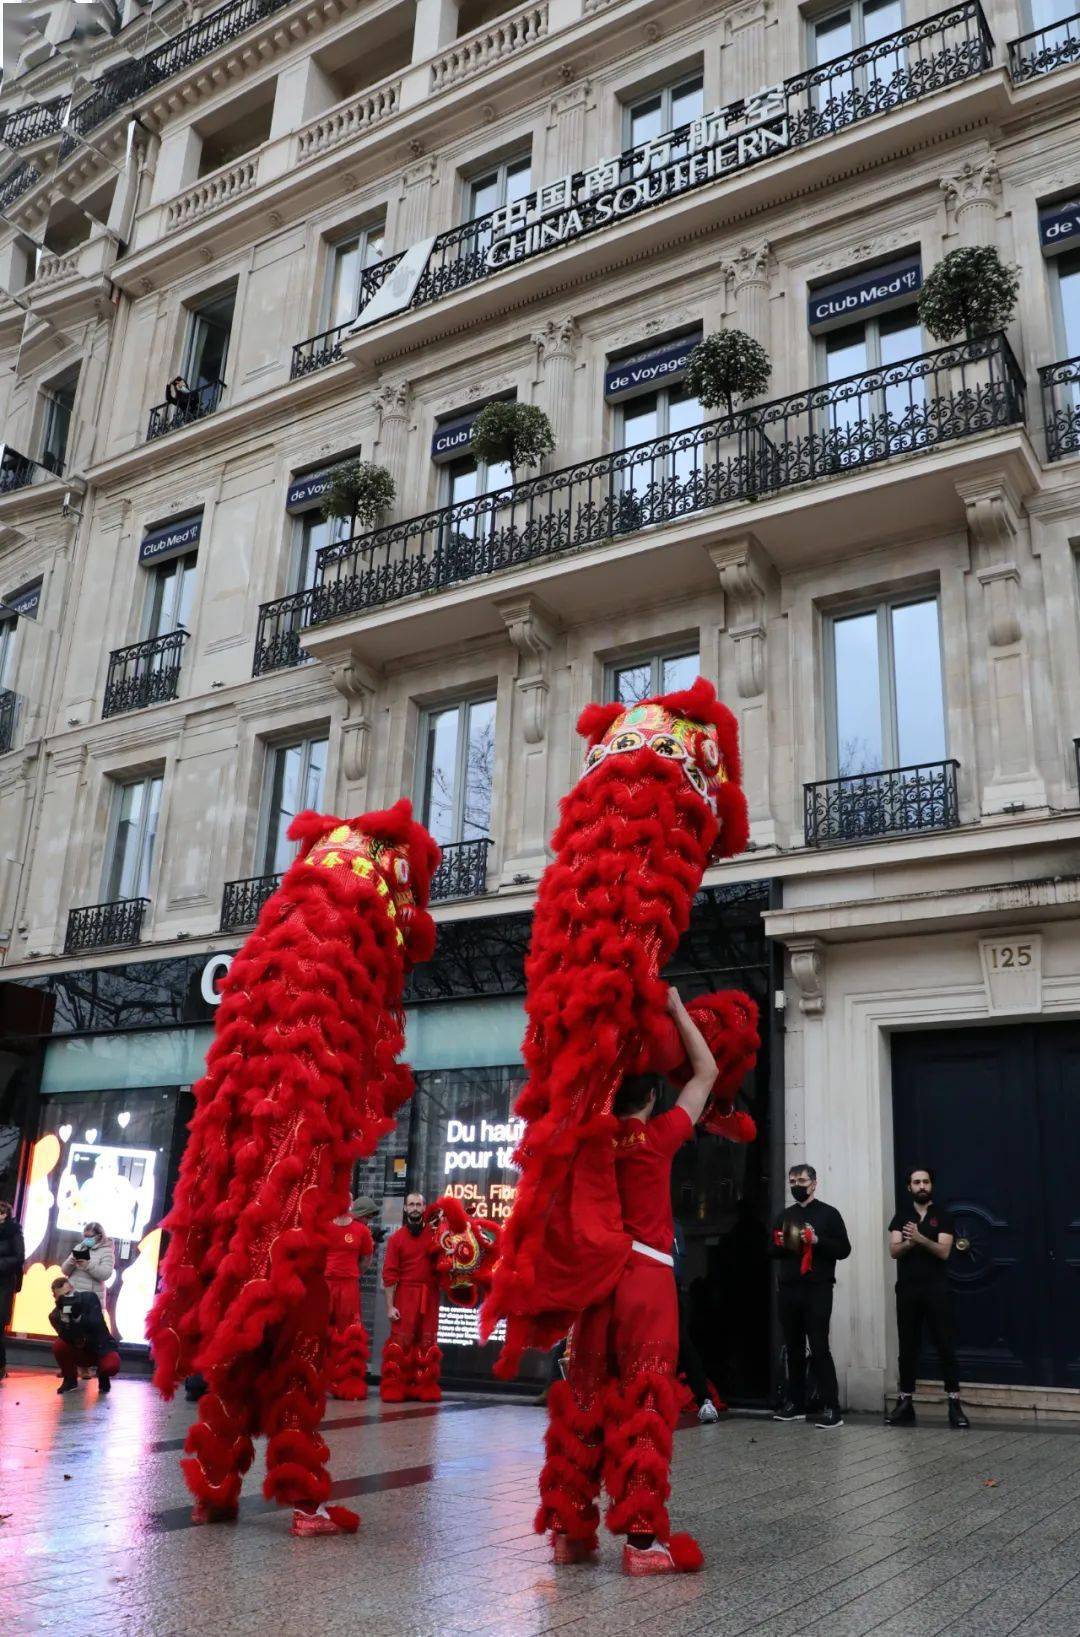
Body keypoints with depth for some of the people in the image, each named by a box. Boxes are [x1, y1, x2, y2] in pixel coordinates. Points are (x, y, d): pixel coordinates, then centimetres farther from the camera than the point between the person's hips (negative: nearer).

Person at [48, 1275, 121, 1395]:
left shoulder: (90, 1298, -14)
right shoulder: (55, 1315, -10)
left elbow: (97, 1325, -26)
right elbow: (67, 1339, -23)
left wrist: (78, 1316, -40)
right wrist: (65, 1317, -39)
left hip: (101, 1348, -2)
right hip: (80, 1352, 2)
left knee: (111, 1366, -33)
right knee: (58, 1345, -26)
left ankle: (102, 1375, 5)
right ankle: (70, 1379, -2)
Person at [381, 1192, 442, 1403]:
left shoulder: (434, 1234, 8)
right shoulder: (396, 1238, 2)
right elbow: (390, 1274, -1)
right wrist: (390, 1306, -7)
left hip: (429, 1296, 2)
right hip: (405, 1294, -2)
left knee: (427, 1342, 3)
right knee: (400, 1341, -6)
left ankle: (425, 1387, 12)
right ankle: (394, 1388, 2)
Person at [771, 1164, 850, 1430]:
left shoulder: (828, 1213, 3)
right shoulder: (784, 1216, 17)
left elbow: (844, 1249, -3)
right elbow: (772, 1251, 21)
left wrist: (817, 1240, -17)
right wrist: (780, 1244, -2)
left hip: (817, 1290, -5)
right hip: (787, 1290, 5)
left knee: (819, 1349, -9)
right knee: (793, 1349, 9)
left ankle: (832, 1408, -7)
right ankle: (795, 1403, 18)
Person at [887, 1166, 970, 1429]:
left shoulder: (943, 1216, 3)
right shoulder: (901, 1217, 9)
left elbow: (944, 1252, -10)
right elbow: (893, 1251, -2)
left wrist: (920, 1238, -25)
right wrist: (908, 1242, -23)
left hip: (935, 1289, -2)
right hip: (907, 1289, 2)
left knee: (945, 1345, -4)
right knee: (908, 1347, 7)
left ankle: (954, 1403, 0)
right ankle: (905, 1402, 13)